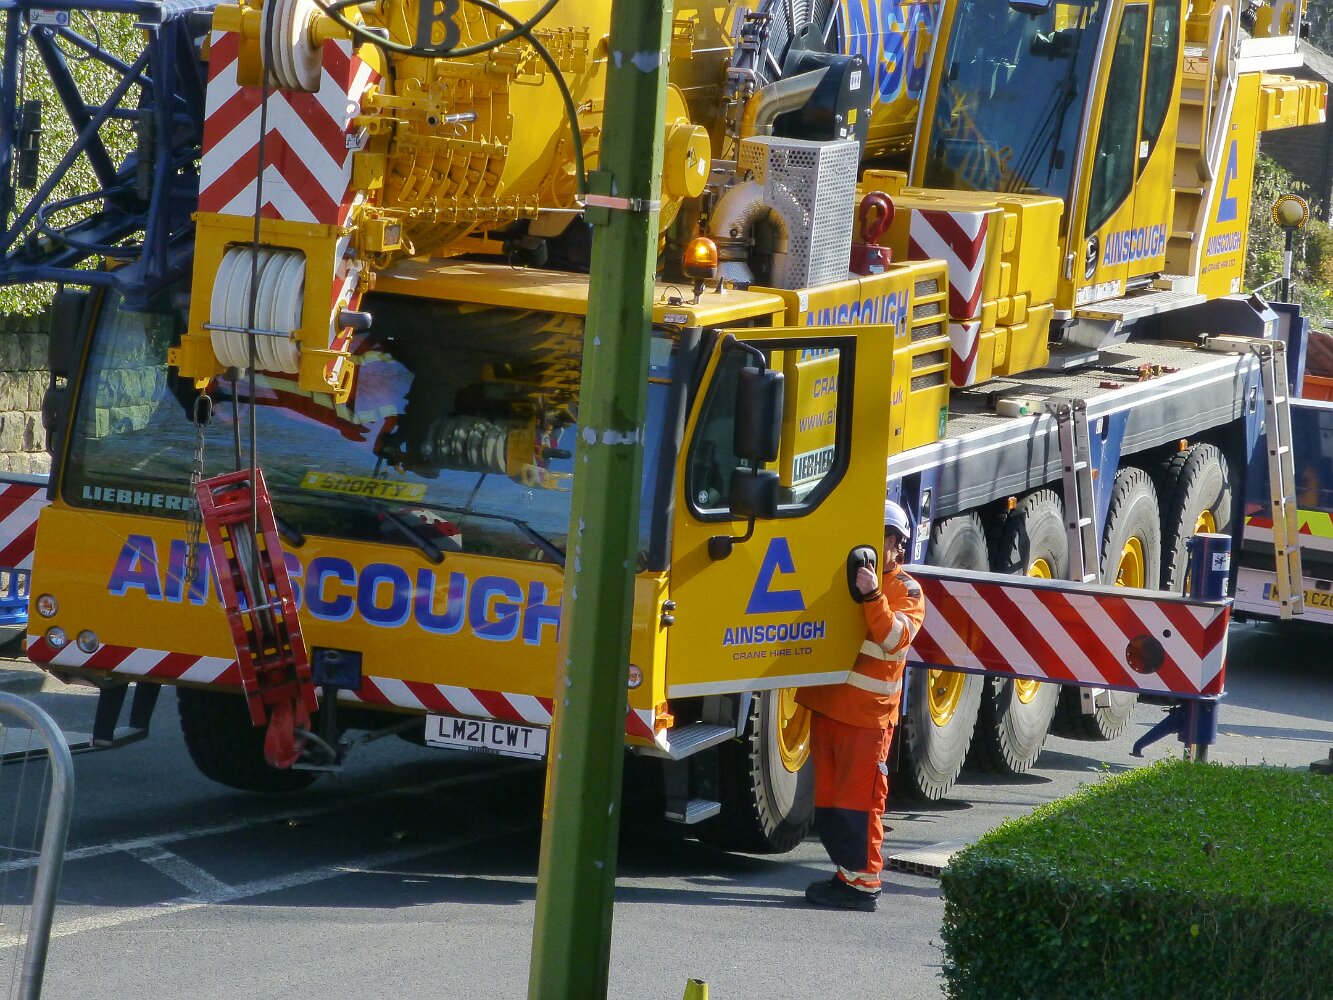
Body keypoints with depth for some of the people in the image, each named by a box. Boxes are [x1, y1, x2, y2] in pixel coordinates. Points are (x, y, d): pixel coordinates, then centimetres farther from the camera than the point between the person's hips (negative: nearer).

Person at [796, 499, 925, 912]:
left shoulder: (905, 591, -3)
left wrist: (873, 596, -31)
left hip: (867, 714, -7)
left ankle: (862, 882, -5)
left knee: (859, 799, -8)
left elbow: (896, 638, -20)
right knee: (828, 797, 9)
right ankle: (846, 873, 16)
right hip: (826, 704, 7)